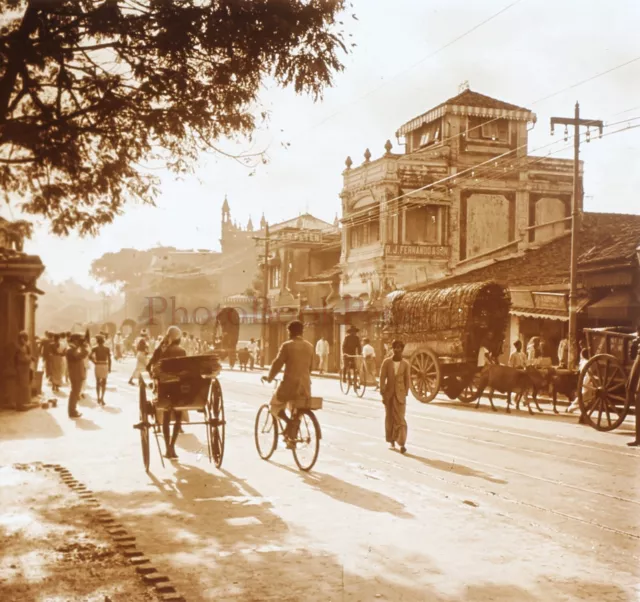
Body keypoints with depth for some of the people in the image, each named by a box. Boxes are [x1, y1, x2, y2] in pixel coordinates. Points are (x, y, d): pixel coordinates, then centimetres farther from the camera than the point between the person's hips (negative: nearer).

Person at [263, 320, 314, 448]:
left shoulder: (287, 345, -8)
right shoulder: (309, 346, 8)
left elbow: (277, 364, -8)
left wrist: (269, 378, 8)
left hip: (290, 385, -5)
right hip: (306, 387, 5)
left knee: (275, 405, 18)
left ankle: (288, 421, -8)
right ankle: (291, 439, 20)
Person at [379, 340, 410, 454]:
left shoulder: (405, 364, -1)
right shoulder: (387, 362, -1)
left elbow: (407, 380, 4)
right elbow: (382, 378, -1)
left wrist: (405, 394, 1)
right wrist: (383, 394, -5)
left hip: (400, 394, -1)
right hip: (389, 393, 1)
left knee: (400, 419, -7)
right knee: (389, 418, 10)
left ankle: (402, 443, -10)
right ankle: (391, 440, 25)